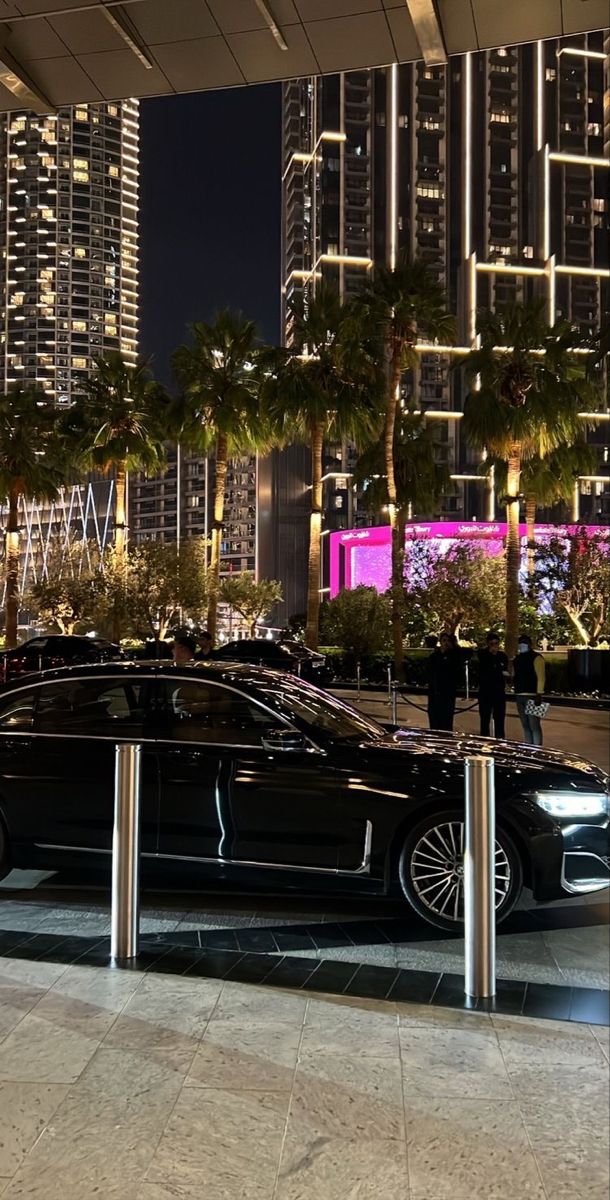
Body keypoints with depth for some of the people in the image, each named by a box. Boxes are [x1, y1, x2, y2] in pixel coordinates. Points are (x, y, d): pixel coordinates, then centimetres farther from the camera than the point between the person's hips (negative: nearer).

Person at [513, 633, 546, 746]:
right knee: (525, 726, 11)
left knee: (534, 726, -8)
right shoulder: (517, 659, 17)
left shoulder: (536, 658, -5)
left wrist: (539, 694, -19)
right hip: (519, 696, 7)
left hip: (532, 696, -7)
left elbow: (540, 677, -12)